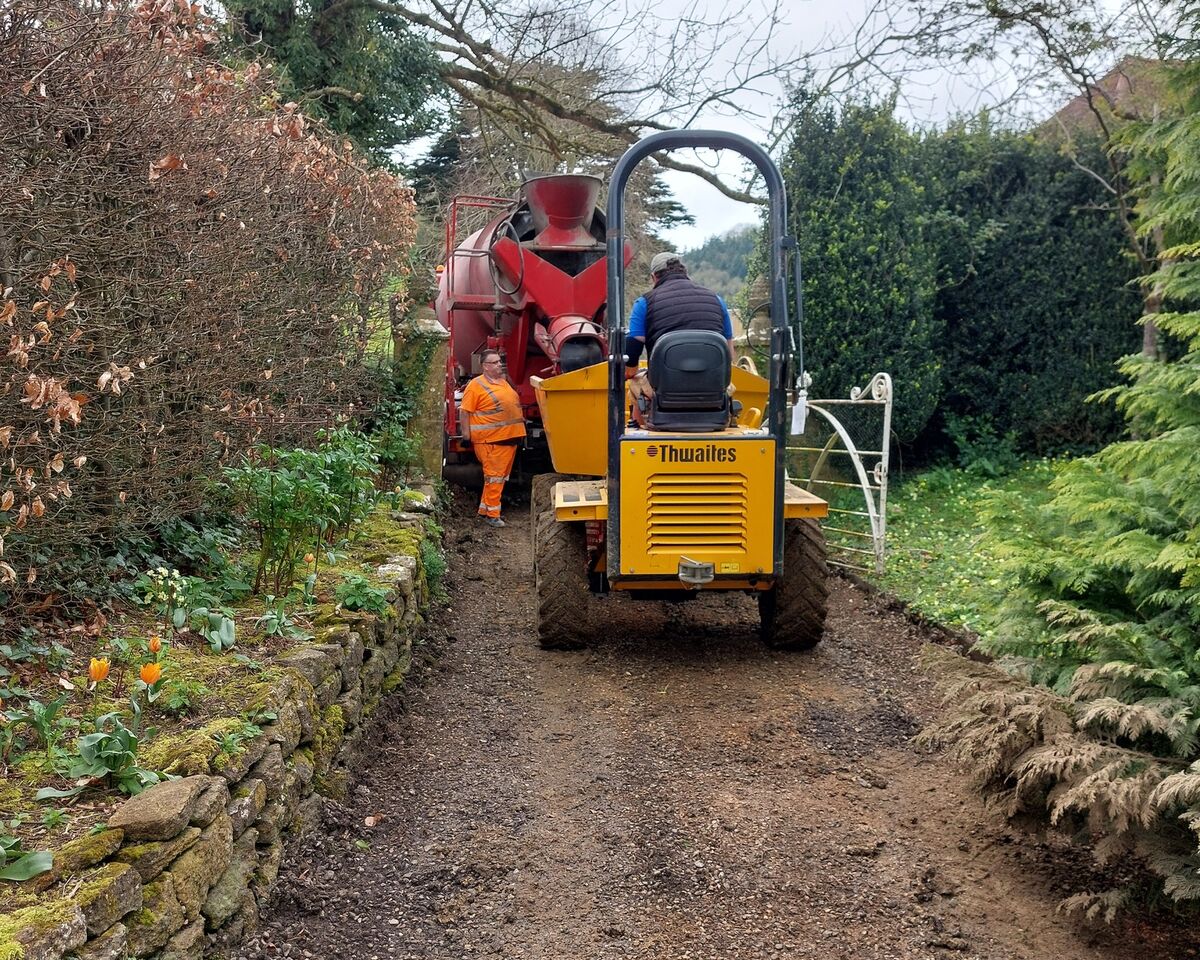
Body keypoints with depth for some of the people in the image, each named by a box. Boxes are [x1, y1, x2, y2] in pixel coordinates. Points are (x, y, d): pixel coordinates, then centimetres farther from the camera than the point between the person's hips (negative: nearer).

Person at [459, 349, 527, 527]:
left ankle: (484, 508, 23)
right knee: (494, 477, -6)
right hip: (491, 440, -8)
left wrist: (520, 418, 25)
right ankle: (492, 514, 0)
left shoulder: (504, 382, 17)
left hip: (510, 438, 9)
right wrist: (466, 433, -14)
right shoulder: (476, 385, -9)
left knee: (501, 477, 13)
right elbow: (465, 411, -11)